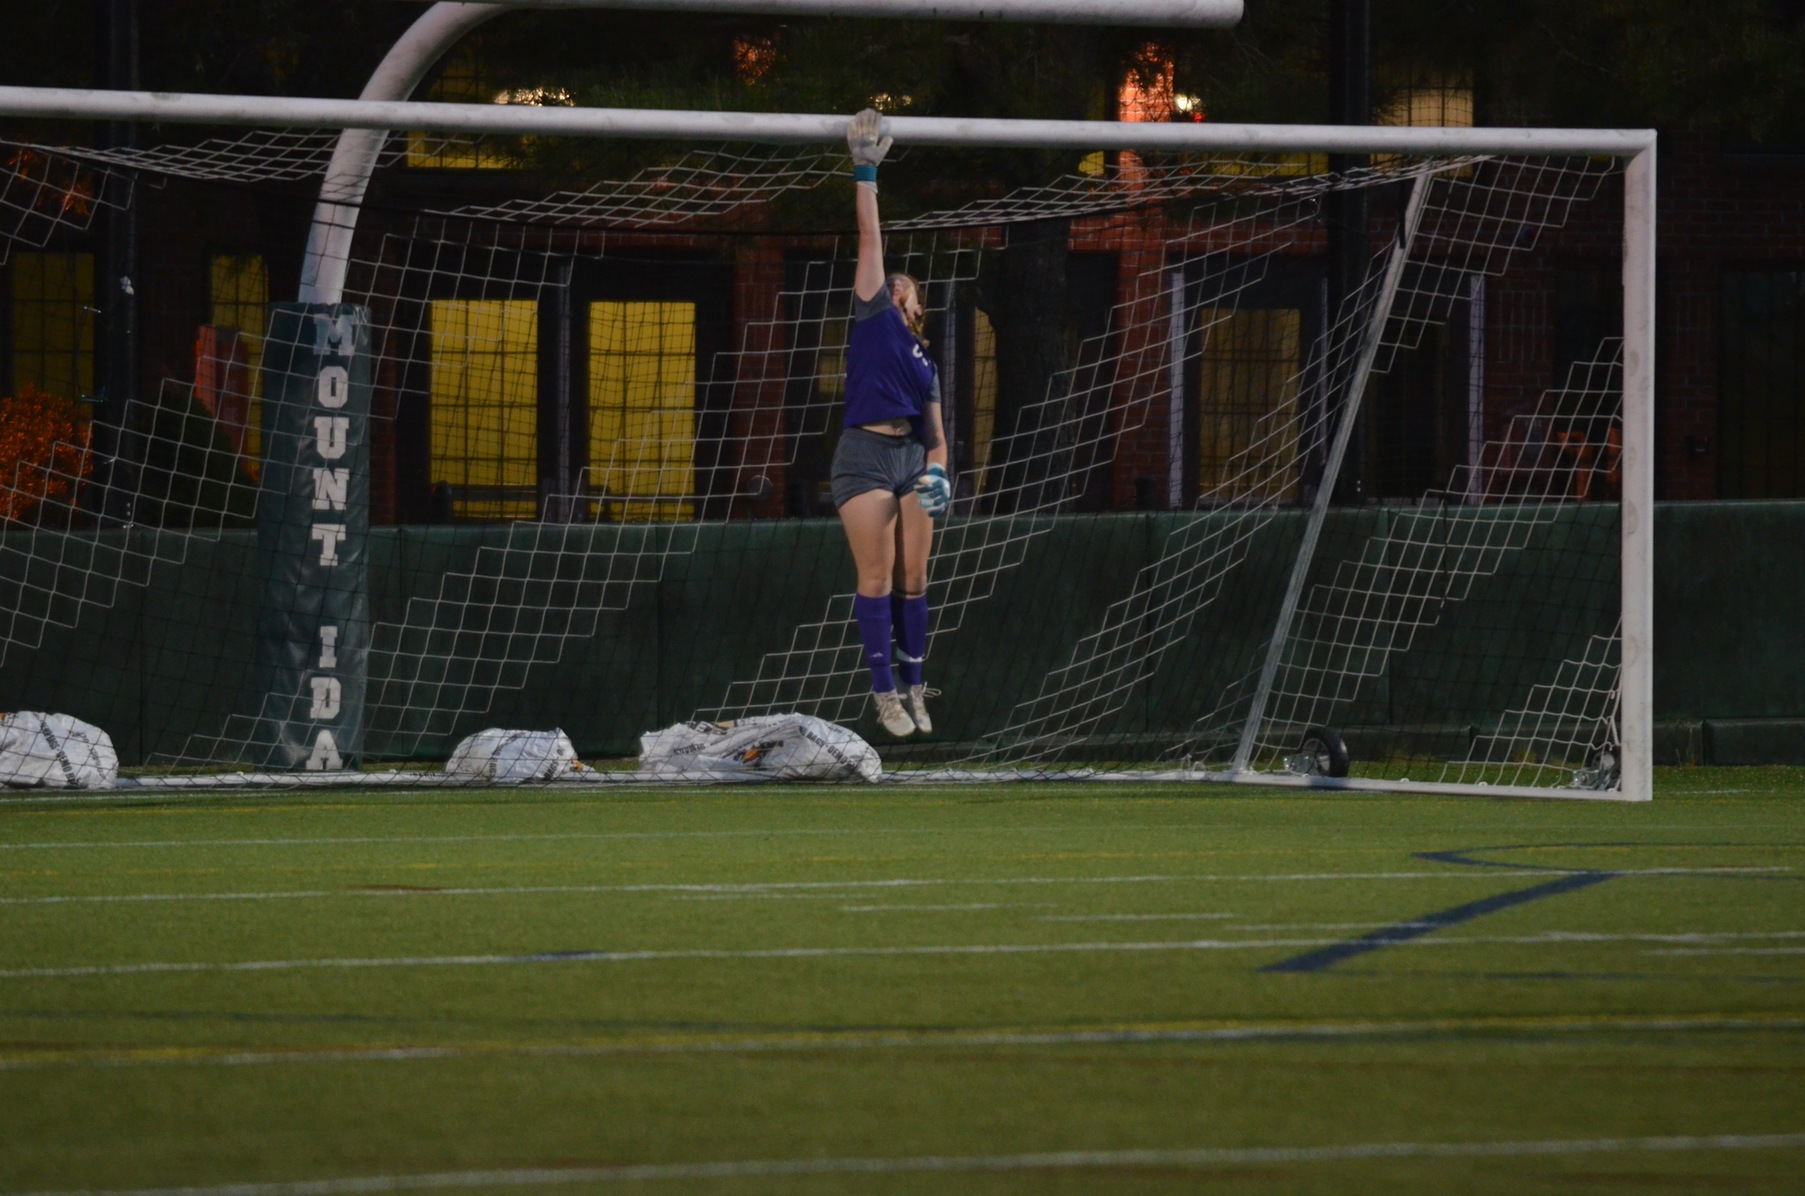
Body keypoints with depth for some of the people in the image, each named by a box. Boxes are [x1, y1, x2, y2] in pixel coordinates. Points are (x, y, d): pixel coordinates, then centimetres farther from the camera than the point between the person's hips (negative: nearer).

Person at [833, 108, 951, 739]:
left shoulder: (923, 359, 21)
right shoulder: (872, 318, 9)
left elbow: (936, 432, 20)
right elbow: (870, 240, 4)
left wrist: (937, 472, 1)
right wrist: (866, 172, -1)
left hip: (911, 459, 5)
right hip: (865, 455, -5)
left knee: (913, 578, 3)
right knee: (877, 578, -7)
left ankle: (913, 686, 8)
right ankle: (883, 693, -7)